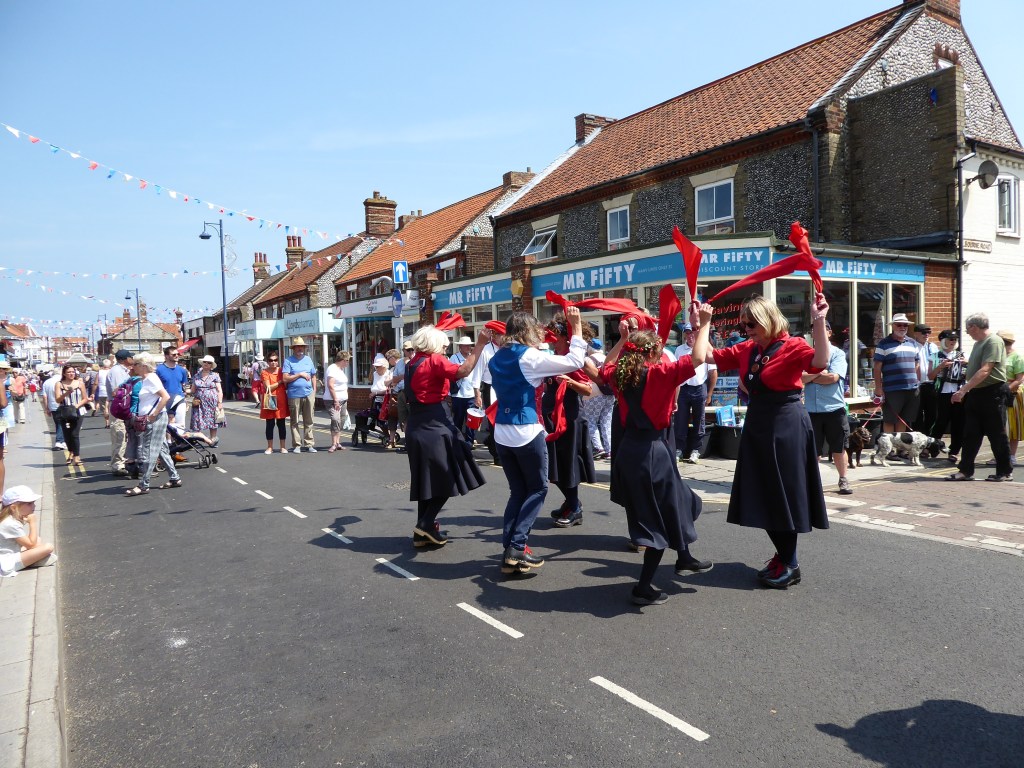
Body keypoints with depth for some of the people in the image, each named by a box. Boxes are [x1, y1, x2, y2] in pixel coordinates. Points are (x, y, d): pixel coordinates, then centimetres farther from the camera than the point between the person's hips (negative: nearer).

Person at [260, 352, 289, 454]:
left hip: (281, 401, 3)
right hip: (270, 402, -3)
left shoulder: (282, 371, 8)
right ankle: (270, 447, 12)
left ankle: (282, 447, 14)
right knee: (270, 424, 4)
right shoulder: (265, 373, -3)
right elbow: (268, 387, -12)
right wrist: (280, 382, -11)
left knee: (281, 424, 7)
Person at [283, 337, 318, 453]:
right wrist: (300, 374, -10)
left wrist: (314, 391, 10)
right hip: (294, 395, -3)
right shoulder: (288, 360, 0)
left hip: (308, 394, 4)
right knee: (295, 422, 2)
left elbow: (313, 376, 17)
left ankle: (309, 444, 12)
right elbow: (285, 378, -8)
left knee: (309, 421, 6)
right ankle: (296, 445, 9)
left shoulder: (308, 360, 14)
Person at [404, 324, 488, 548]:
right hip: (436, 428, -8)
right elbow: (462, 371, -25)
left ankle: (422, 533, 15)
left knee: (427, 480, 13)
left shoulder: (412, 364, 13)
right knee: (447, 479, 1)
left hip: (417, 429, 8)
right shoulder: (434, 361, -11)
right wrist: (479, 344, -24)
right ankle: (426, 524, -4)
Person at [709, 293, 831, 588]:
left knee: (783, 493, 0)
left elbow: (820, 362, -32)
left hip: (786, 425, -7)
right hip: (756, 424, 8)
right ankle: (782, 554, 28)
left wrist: (818, 322, -38)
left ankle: (790, 565, 14)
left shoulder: (792, 346, -13)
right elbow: (712, 356, 13)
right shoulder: (747, 349, 7)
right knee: (762, 494, 12)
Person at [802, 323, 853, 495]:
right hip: (812, 409, 2)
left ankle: (843, 480, 23)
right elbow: (799, 378, -4)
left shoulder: (838, 353, 1)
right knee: (812, 450, 7)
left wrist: (810, 377, -5)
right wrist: (819, 372, -12)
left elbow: (833, 377, -13)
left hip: (835, 408, -1)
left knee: (839, 448, 8)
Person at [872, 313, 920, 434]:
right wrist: (879, 389, -10)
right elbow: (877, 368, -6)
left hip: (912, 389, 5)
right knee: (889, 420, 0)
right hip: (892, 390, -5)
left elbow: (917, 366, 19)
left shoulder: (913, 343, 14)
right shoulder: (884, 344, -3)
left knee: (903, 420, 12)